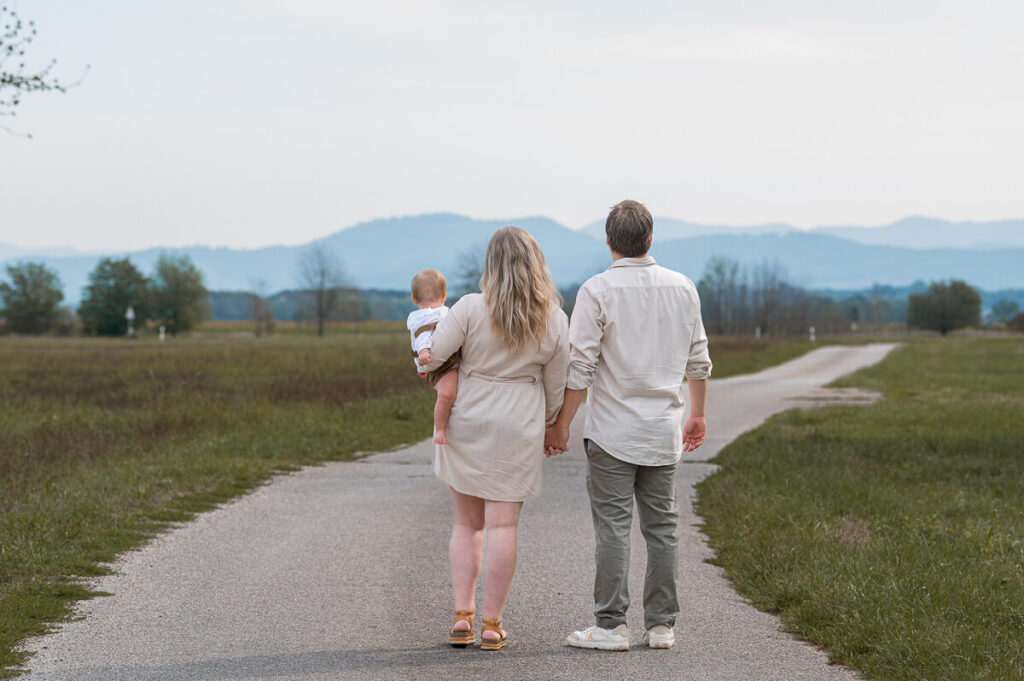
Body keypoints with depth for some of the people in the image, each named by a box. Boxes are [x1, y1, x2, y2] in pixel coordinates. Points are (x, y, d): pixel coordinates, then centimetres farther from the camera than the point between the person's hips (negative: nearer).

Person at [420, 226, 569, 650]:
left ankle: (461, 618, 7)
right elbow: (555, 386, 3)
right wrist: (550, 425, 19)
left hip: (467, 422, 0)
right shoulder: (554, 321, -5)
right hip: (518, 426, 0)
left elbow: (432, 356, -15)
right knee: (502, 526, 2)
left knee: (467, 524, 11)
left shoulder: (471, 309, -12)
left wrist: (428, 367, 8)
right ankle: (491, 625, 3)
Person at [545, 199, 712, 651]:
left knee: (613, 526, -2)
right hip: (664, 431, 4)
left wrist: (560, 425, -4)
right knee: (661, 526, 8)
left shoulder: (597, 291, -10)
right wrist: (697, 414, 23)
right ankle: (660, 625, 10)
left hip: (613, 430, -4)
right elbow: (698, 360, 11)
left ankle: (610, 626, -1)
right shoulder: (682, 288, 5)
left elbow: (580, 366, -11)